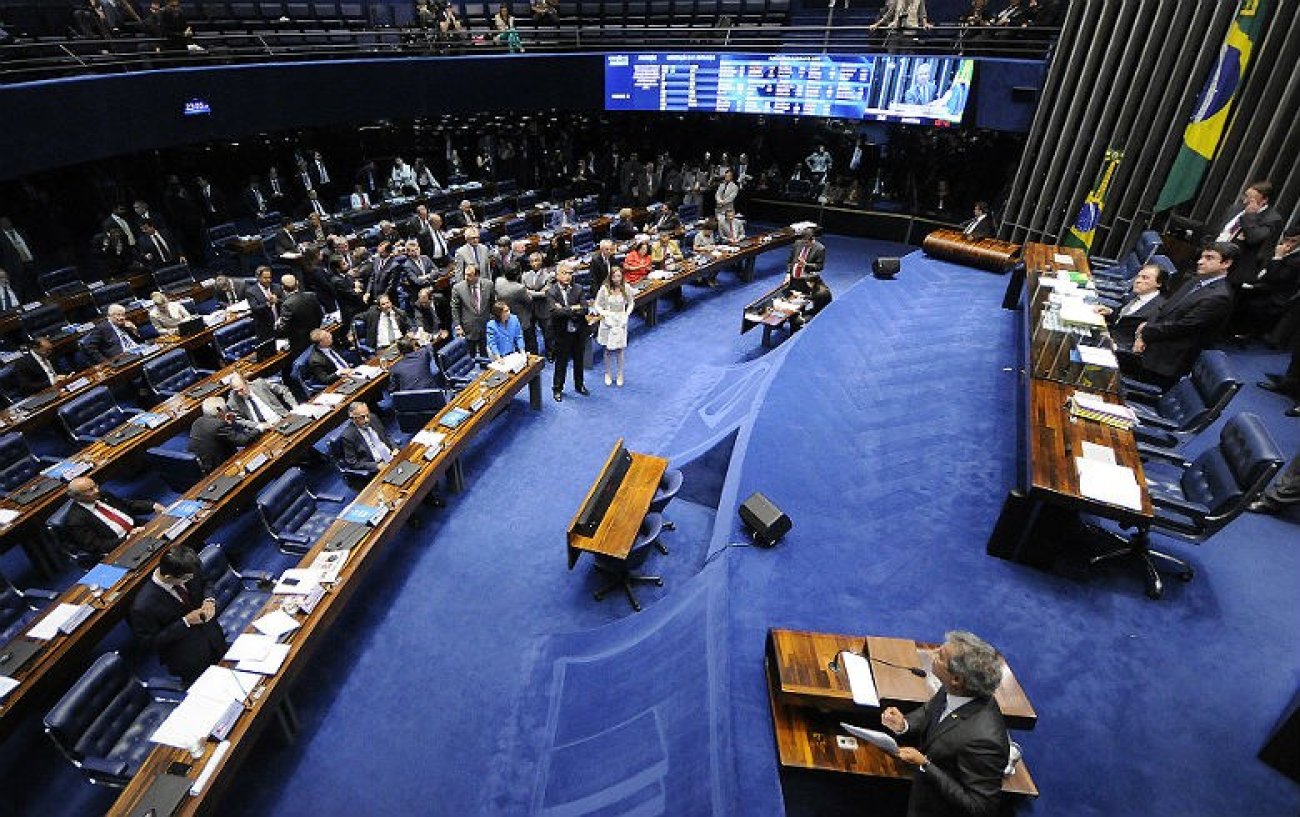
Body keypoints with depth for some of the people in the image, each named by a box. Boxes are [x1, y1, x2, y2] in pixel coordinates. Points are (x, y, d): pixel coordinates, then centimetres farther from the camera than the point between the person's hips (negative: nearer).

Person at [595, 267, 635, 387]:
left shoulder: (626, 288, -5)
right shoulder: (604, 289, -10)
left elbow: (631, 303, 9)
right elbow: (597, 305, -2)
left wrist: (627, 314, -5)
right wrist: (604, 314, -16)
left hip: (621, 321, 1)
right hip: (608, 321, -1)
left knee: (619, 349, 6)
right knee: (608, 349, 8)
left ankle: (619, 374, 20)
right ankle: (608, 374, 24)